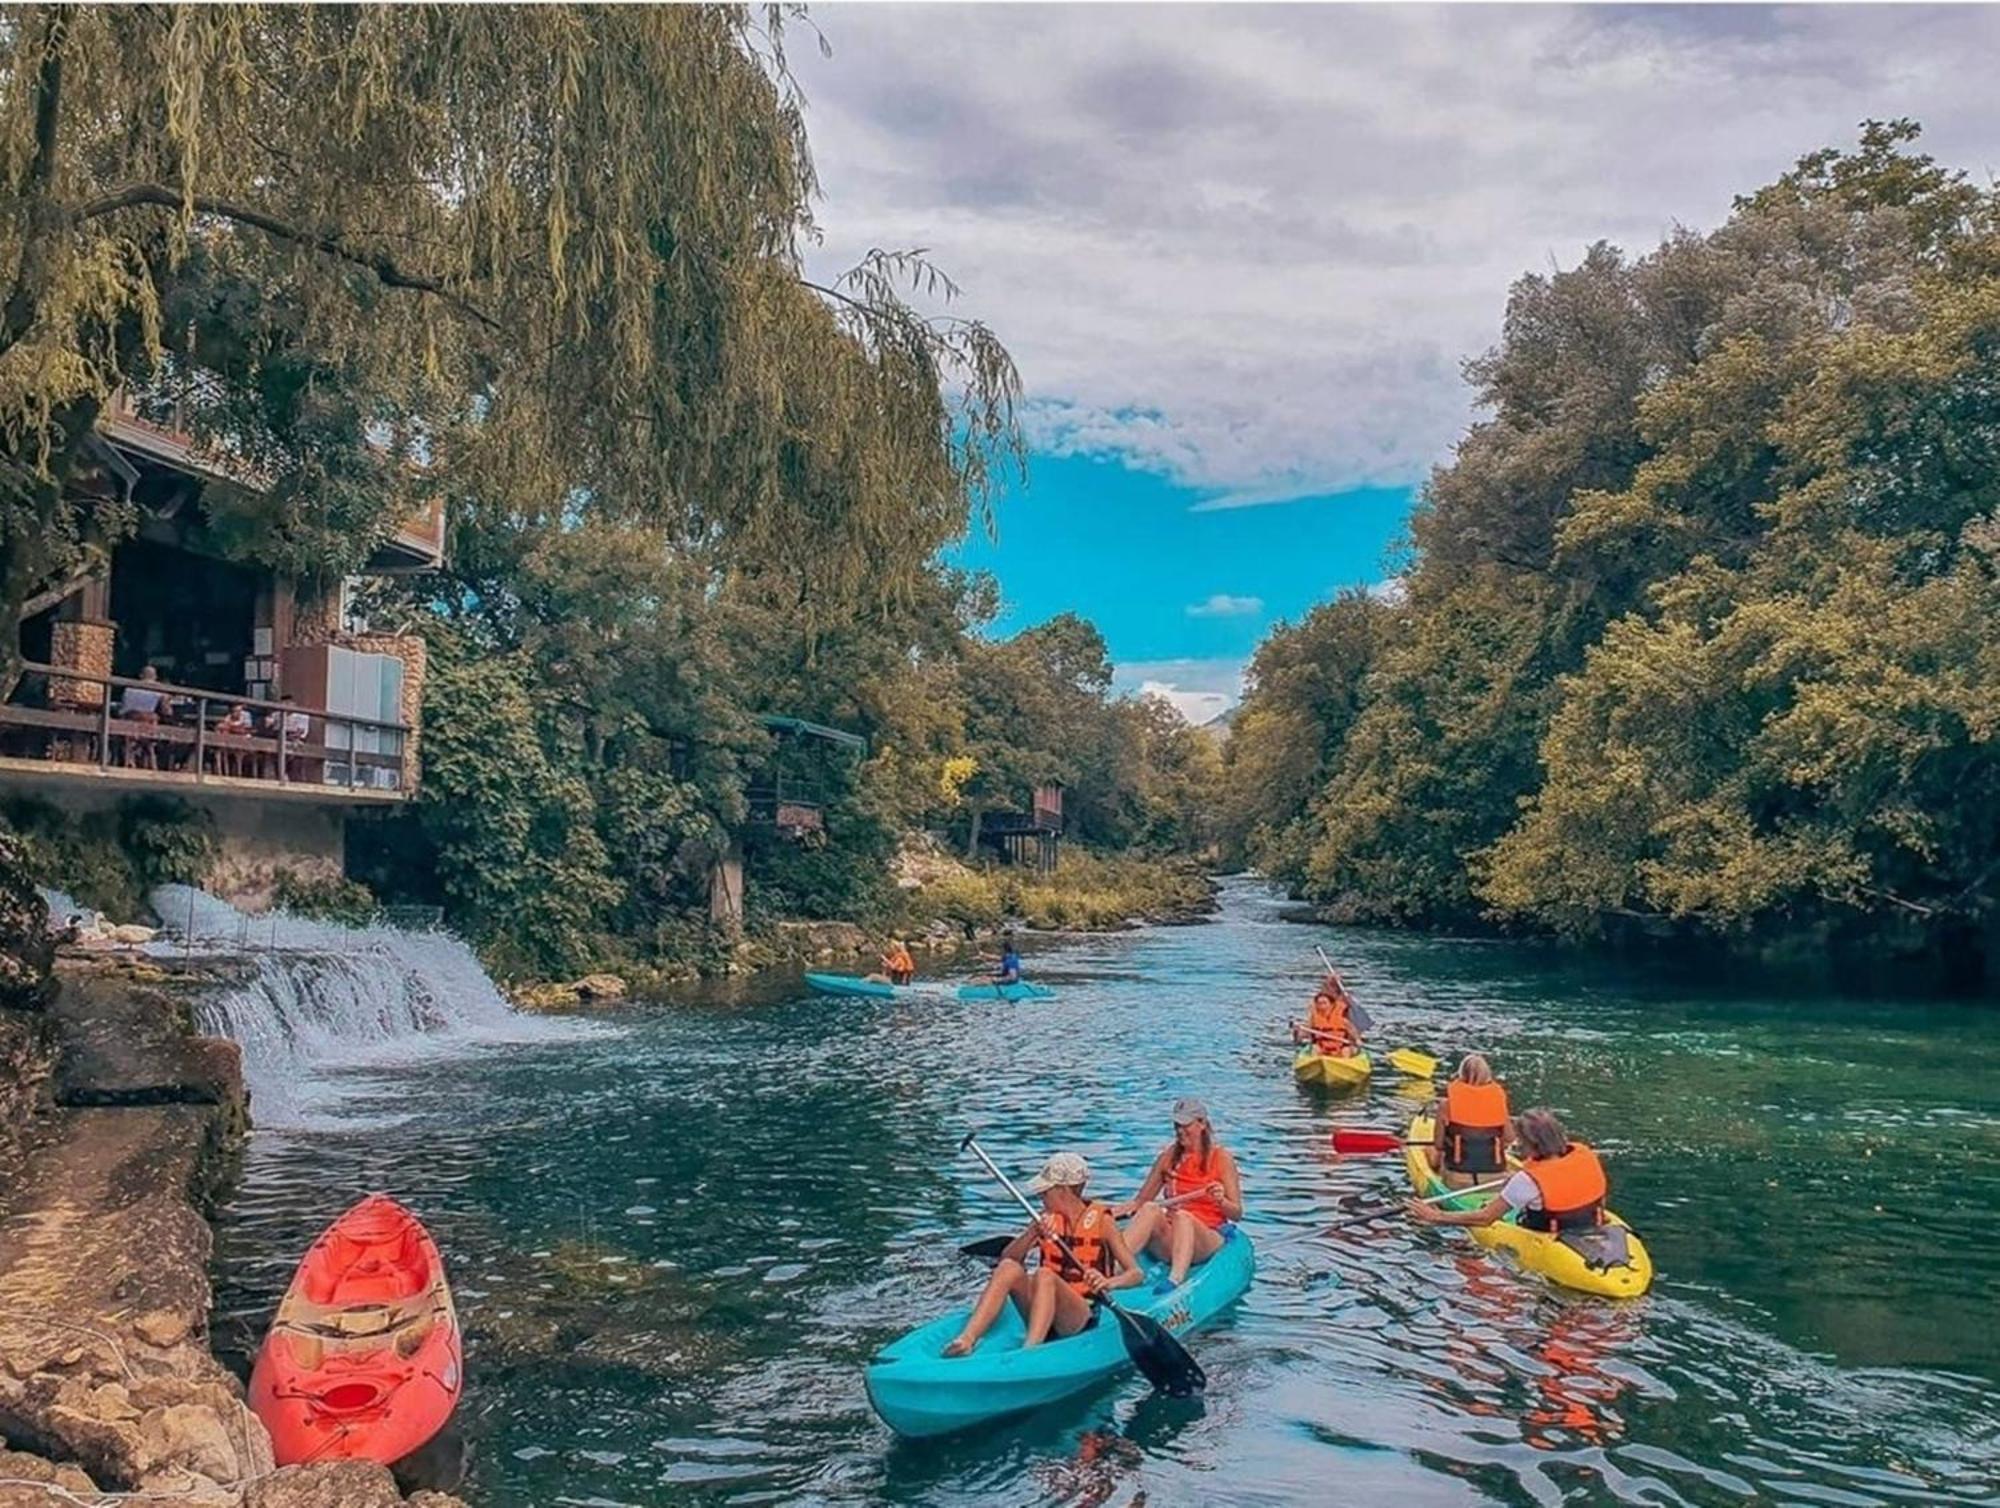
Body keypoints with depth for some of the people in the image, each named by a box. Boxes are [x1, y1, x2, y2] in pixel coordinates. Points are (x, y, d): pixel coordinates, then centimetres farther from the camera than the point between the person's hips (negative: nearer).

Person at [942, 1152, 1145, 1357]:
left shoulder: (1101, 1220, -2)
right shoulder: (1046, 1219, 10)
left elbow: (1136, 1273, -9)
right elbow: (1006, 1257, 0)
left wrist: (1109, 1283, -30)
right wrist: (1033, 1233, -18)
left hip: (1084, 1316, -4)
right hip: (1044, 1311, 4)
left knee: (1044, 1275, -33)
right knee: (1009, 1268, -23)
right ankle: (966, 1340, -37)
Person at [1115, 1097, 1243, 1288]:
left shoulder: (1221, 1159, 3)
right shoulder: (1169, 1156, 12)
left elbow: (1237, 1214, -1)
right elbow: (1140, 1200, 14)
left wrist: (1221, 1201, -23)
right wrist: (1111, 1212, -5)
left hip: (1208, 1239, -3)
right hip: (1167, 1244, 3)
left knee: (1182, 1216, -35)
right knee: (1149, 1209, -28)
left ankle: (1175, 1281, -60)